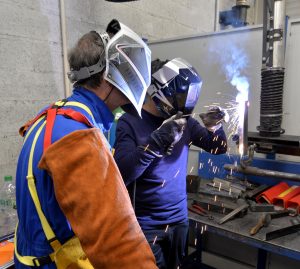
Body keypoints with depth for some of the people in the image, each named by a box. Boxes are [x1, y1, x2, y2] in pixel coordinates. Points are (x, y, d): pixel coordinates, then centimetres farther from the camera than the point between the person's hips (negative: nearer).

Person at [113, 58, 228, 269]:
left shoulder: (184, 120, -2)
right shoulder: (130, 122, -16)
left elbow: (218, 148, 7)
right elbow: (121, 175, -27)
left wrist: (215, 127, -13)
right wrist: (157, 140, -35)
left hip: (179, 219, 5)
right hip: (146, 225, -4)